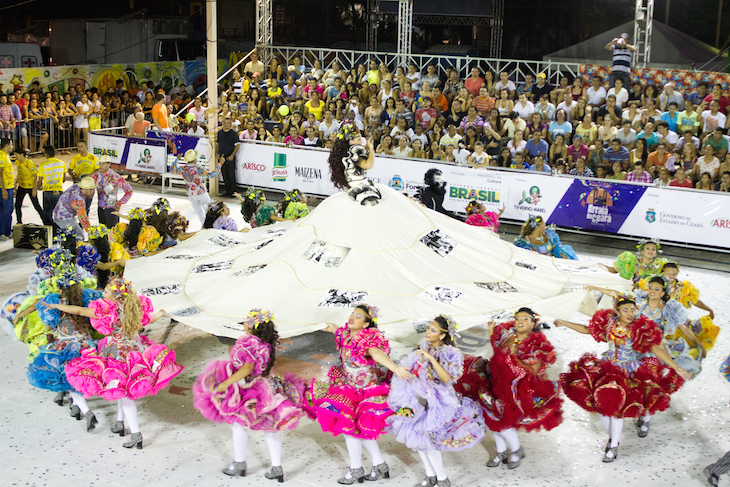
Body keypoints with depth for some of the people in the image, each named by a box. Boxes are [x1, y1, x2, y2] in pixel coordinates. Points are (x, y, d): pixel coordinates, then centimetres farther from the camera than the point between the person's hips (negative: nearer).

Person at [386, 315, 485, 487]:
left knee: (425, 437, -14)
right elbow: (412, 368, 24)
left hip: (438, 400, -6)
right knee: (415, 435, 1)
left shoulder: (450, 353, -10)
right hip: (419, 396, 6)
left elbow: (446, 378, -26)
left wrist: (431, 358, -28)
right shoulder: (424, 347, 9)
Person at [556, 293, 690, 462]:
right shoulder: (608, 323, -4)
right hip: (608, 368, 3)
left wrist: (676, 368, -22)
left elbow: (656, 348, -16)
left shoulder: (641, 328, -12)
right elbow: (587, 330, 11)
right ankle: (612, 437, 24)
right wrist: (565, 324, 10)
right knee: (602, 403, -3)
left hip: (631, 371, -3)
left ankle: (614, 447, 7)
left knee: (615, 405, -12)